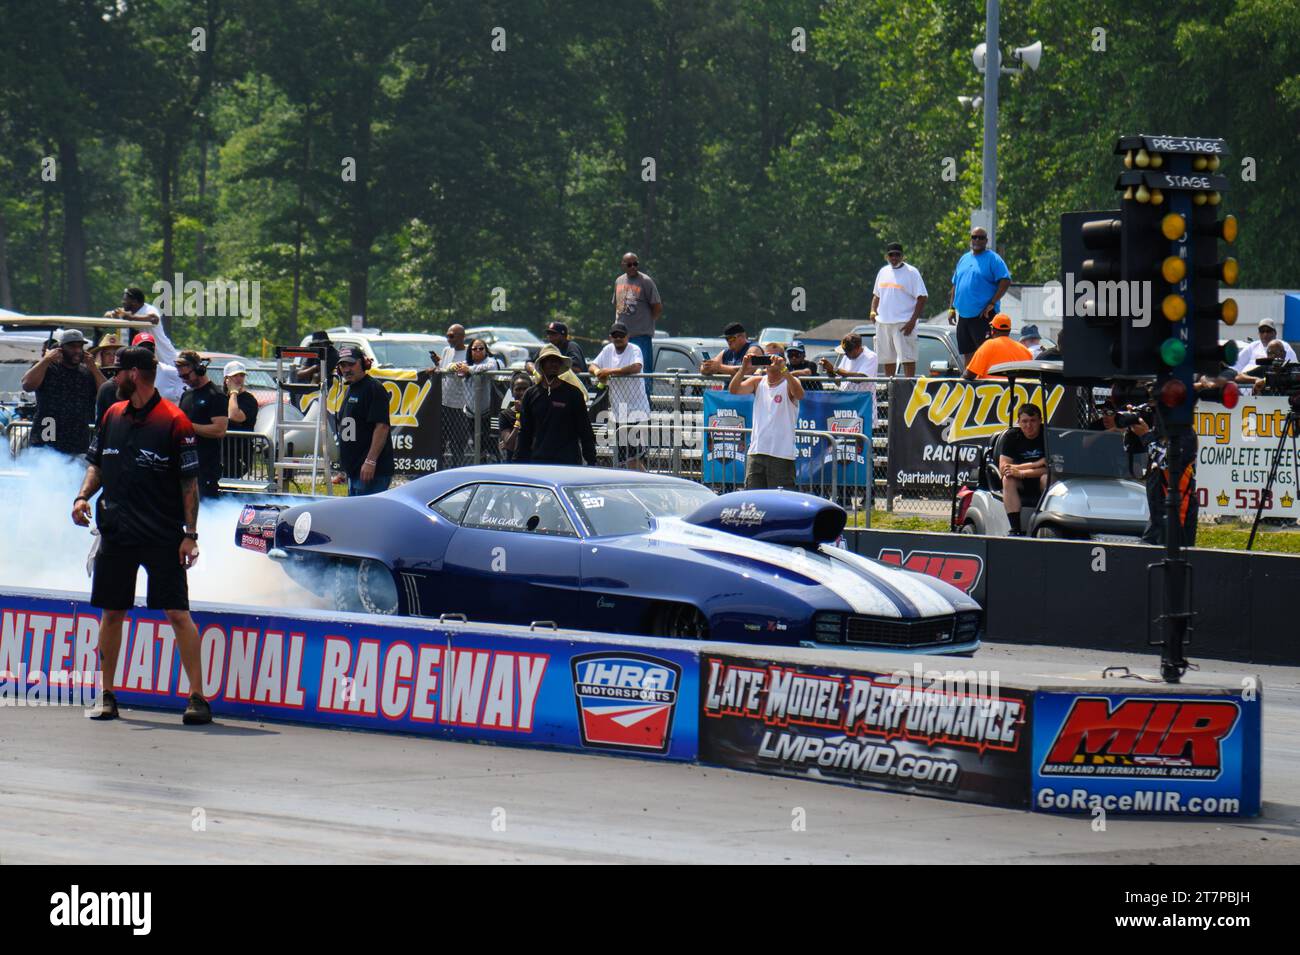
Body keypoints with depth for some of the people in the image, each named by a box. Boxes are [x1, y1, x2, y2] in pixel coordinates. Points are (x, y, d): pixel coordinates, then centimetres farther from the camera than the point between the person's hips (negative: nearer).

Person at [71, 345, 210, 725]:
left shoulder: (174, 422, -8)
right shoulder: (113, 416, 10)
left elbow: (189, 482, -7)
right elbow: (96, 463, 21)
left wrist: (190, 534, -11)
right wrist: (84, 496, 2)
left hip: (163, 537, -6)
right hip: (116, 533, 6)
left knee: (177, 613, -8)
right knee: (111, 612, 9)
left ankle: (197, 696, -4)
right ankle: (106, 695, 18)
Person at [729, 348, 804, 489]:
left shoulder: (789, 382, -1)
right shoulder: (758, 382, 10)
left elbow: (799, 395, -23)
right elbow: (733, 390, -4)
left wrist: (783, 369, -32)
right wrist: (744, 369, -20)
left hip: (782, 455, -4)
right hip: (756, 452, 4)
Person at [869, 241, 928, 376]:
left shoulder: (911, 272, -5)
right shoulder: (883, 272, 15)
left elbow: (923, 298, -8)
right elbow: (876, 295, 26)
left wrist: (913, 321, -17)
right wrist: (873, 311, 5)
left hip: (903, 323, -6)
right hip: (883, 322, 6)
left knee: (907, 357, -11)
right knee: (888, 358, 12)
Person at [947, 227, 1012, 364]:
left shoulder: (993, 259, -3)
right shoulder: (964, 259, 17)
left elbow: (1006, 281, -12)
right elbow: (955, 286, 21)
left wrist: (992, 303, -17)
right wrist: (951, 308, 13)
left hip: (983, 316, -7)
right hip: (963, 315, 7)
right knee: (967, 354, 10)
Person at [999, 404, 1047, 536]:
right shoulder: (1013, 437, -4)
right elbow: (1003, 468, -13)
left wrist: (1021, 472, -29)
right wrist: (1035, 464, -21)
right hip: (1021, 485, 2)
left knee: (1047, 479, -34)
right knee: (1008, 479, -29)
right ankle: (1016, 529, -37)